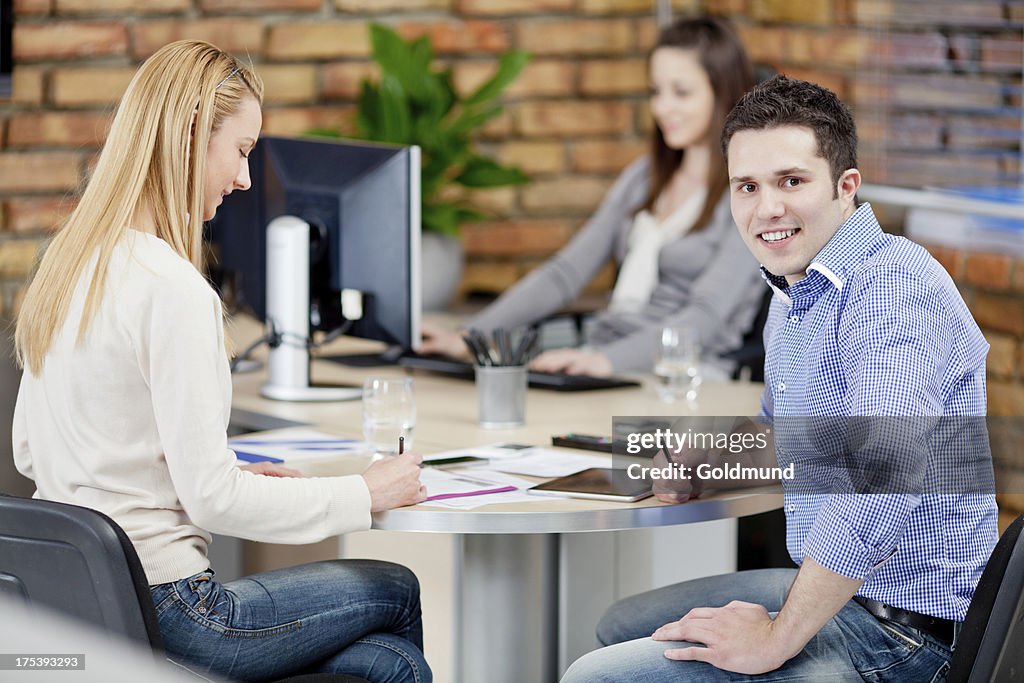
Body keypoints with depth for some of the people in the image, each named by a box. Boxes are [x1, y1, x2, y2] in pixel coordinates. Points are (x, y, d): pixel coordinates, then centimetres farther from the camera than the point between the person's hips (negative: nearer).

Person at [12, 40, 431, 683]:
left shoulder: (69, 262, 9)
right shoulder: (173, 290, -20)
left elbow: (30, 454, 16)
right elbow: (212, 499, -19)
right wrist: (366, 494, -6)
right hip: (159, 616, -9)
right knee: (401, 593, 12)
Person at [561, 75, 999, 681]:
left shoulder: (892, 285, -22)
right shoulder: (794, 298, 12)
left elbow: (883, 478, -35)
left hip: (904, 631, -10)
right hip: (831, 588, 10)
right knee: (622, 626, 25)